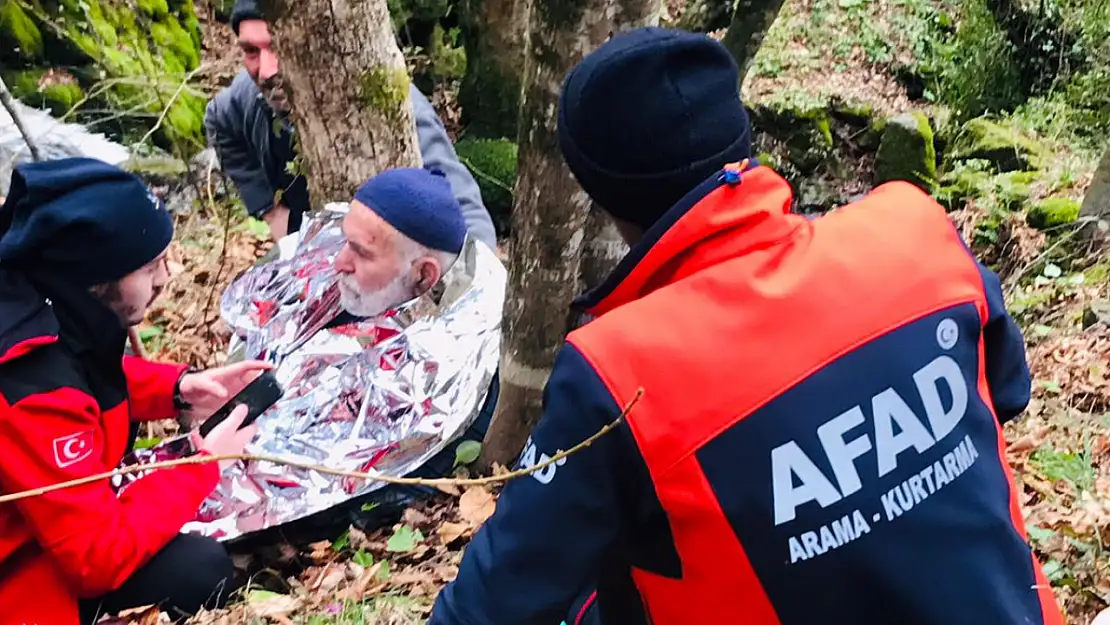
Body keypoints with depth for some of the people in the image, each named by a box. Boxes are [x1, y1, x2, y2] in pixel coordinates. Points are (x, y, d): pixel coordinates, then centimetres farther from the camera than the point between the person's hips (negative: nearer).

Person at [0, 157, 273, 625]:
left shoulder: (45, 299, -11)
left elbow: (91, 376, 12)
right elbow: (101, 557, -31)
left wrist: (179, 387, -5)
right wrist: (204, 465, -21)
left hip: (42, 514, 9)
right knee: (200, 569, -19)